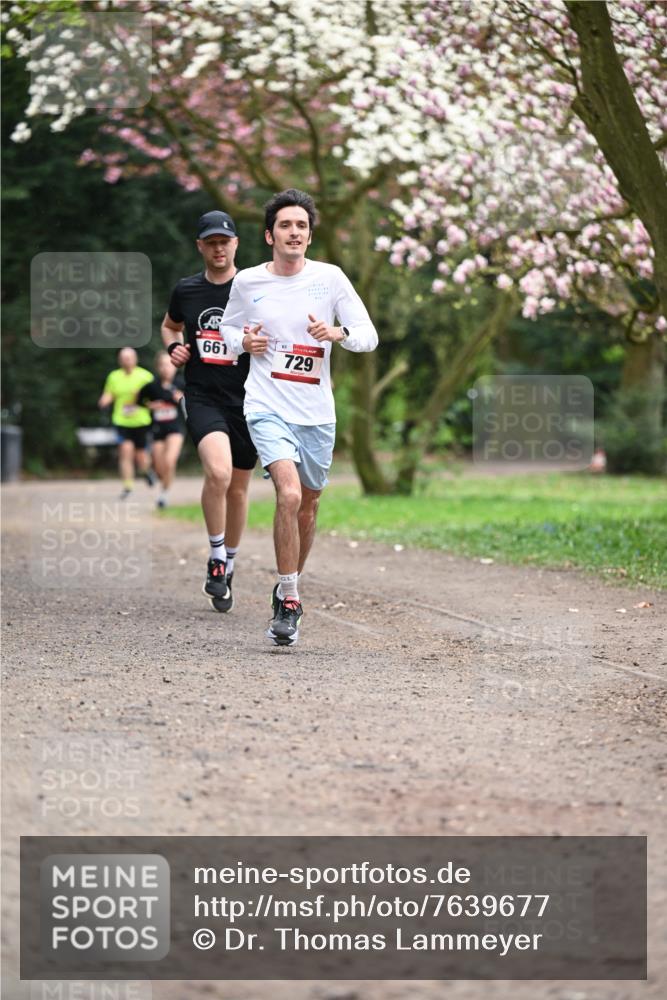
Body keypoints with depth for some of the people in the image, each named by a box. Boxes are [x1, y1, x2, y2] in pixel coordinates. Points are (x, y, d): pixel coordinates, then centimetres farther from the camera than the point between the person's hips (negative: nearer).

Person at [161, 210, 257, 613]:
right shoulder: (186, 290, 7)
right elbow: (170, 325, 27)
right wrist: (173, 347, 6)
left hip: (246, 399, 0)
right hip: (203, 397, 0)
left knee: (238, 488, 10)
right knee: (218, 470, -26)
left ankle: (229, 564, 32)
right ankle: (216, 559, -11)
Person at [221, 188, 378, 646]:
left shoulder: (329, 278, -1)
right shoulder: (247, 282, 1)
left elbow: (369, 336, 0)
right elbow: (228, 327, 19)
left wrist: (338, 332, -21)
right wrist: (243, 342, -3)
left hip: (316, 411, 2)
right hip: (268, 407, -2)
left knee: (308, 506, 13)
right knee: (289, 495, -22)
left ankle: (290, 589, 37)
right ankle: (288, 602, -14)